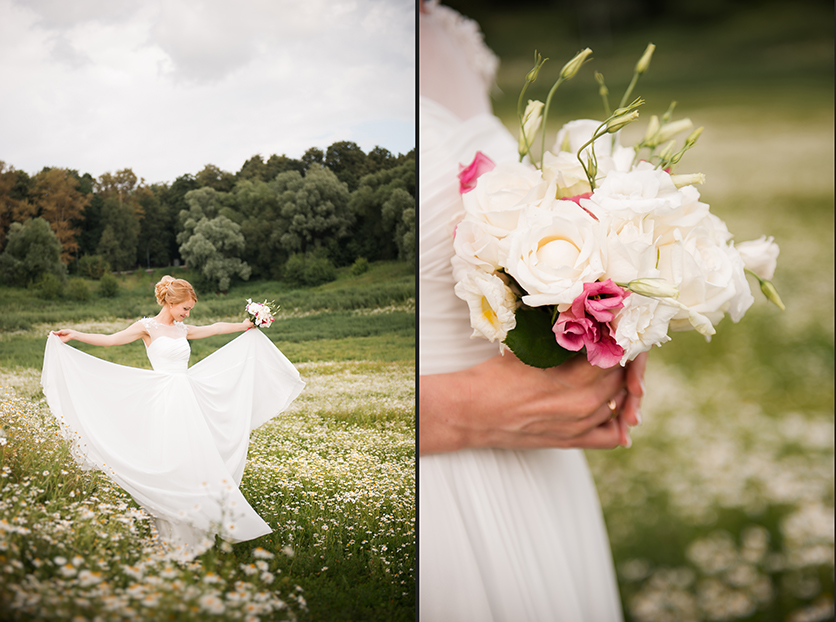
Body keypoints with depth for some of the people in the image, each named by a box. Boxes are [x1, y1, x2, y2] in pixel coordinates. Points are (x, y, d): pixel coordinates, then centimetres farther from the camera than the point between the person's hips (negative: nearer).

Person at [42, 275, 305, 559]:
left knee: (200, 459, 2)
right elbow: (110, 339, -4)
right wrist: (74, 335, -12)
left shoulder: (182, 330, 15)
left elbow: (213, 328, 29)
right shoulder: (147, 327, -1)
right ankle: (178, 534, -2)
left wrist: (243, 326, 38)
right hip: (165, 402, -6)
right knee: (171, 463, -9)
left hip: (189, 398, 6)